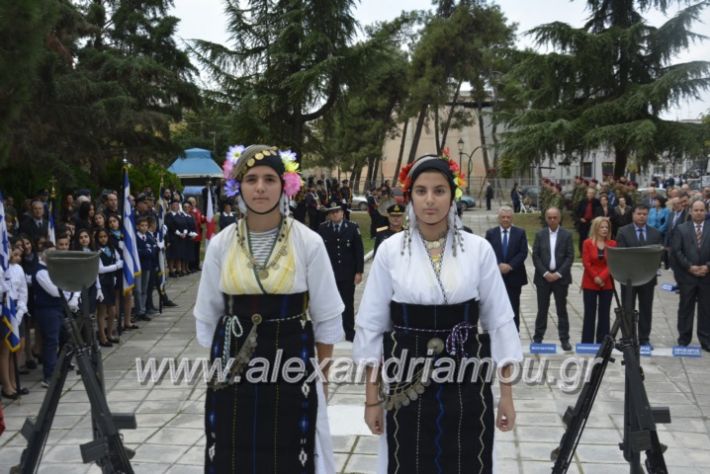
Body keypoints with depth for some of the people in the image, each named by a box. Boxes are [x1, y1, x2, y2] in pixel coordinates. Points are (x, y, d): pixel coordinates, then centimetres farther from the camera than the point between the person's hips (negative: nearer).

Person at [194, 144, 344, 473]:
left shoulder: (308, 243, -6)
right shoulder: (220, 244, 0)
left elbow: (326, 317, 0)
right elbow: (207, 315, 9)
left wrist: (323, 375, 4)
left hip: (291, 362, -2)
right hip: (233, 366, 2)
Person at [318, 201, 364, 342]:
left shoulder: (352, 227, -4)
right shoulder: (322, 228, -2)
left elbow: (359, 251, -3)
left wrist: (359, 272, -6)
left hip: (347, 274, 0)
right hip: (328, 274, 0)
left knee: (348, 304, 9)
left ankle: (349, 332, 18)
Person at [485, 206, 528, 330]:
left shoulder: (520, 233, 4)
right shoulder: (490, 233, 5)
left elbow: (523, 253, -4)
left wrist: (510, 266, -15)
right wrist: (498, 266, -16)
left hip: (514, 276, 0)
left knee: (514, 306, 4)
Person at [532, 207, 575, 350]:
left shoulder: (566, 235, 2)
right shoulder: (540, 235, 5)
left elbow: (570, 257, -2)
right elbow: (535, 256, 1)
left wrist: (559, 273, -11)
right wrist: (545, 273, -10)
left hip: (560, 277, -1)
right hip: (543, 277, 1)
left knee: (562, 309, 4)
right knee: (542, 309, 5)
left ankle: (564, 339, 9)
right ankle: (538, 338, 12)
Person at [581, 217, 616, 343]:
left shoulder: (612, 244, 4)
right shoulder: (588, 243, -1)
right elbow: (586, 263, -6)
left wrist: (602, 277, -15)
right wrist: (595, 277, -14)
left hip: (607, 284, 2)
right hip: (590, 284, -2)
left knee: (604, 314, 5)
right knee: (589, 314, 2)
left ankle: (602, 342, 11)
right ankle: (587, 342, 6)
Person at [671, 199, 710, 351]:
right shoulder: (681, 229, 2)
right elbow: (676, 251, -5)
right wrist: (689, 267, -13)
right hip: (687, 276, -1)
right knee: (685, 309, 7)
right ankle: (684, 339, 15)